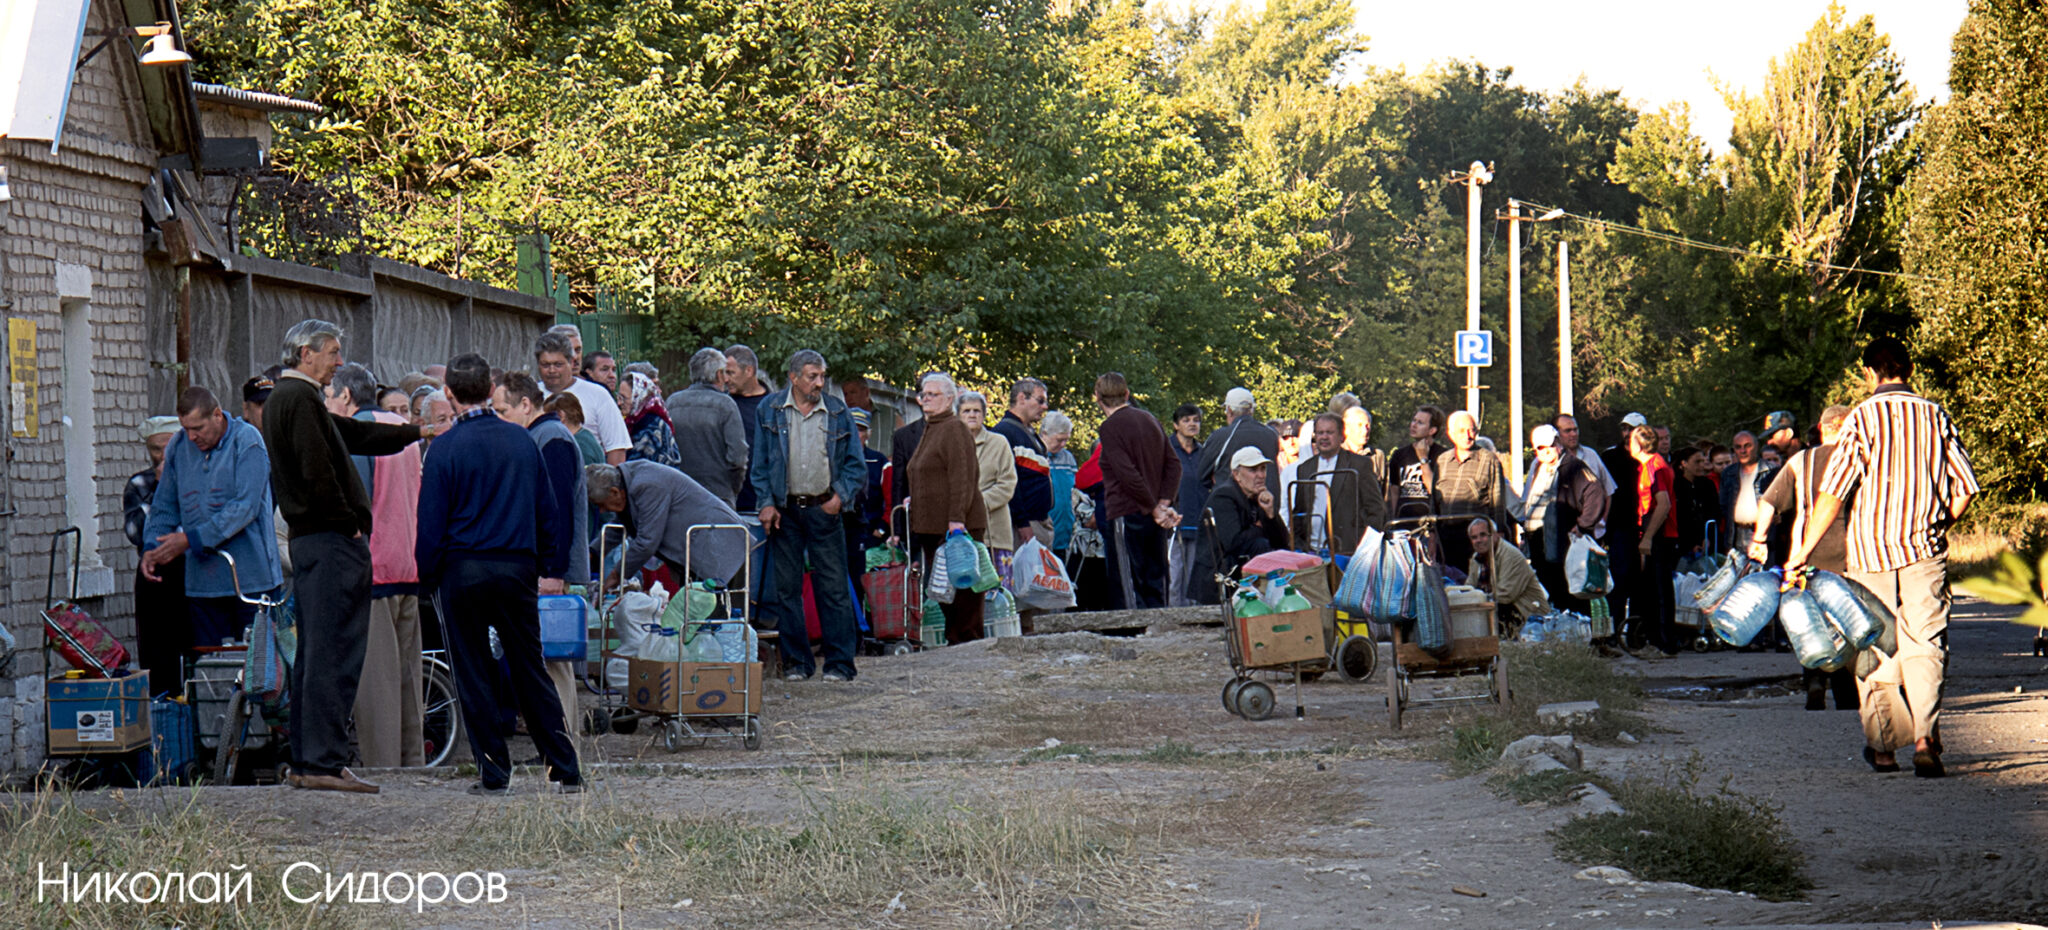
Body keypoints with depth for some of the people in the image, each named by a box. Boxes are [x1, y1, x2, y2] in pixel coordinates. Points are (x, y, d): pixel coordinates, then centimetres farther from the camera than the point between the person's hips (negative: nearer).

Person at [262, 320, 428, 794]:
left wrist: (418, 431, 34)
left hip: (307, 540, 11)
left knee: (315, 652, 12)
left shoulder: (284, 398, 20)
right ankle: (323, 763, -11)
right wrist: (348, 524, -12)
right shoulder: (301, 399, -12)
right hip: (331, 541, -11)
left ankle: (305, 761, 14)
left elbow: (355, 435, 29)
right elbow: (318, 472, -21)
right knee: (334, 653, -10)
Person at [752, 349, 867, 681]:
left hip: (824, 509, -1)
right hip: (785, 510, 1)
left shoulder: (837, 412, 5)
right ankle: (796, 660, 12)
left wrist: (841, 496, -5)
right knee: (786, 588, 4)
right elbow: (760, 462, 7)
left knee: (834, 588, -4)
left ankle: (839, 662, 0)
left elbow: (855, 464, 10)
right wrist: (766, 503, -3)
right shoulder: (770, 409, 5)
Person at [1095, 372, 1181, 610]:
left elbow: (1128, 474, -17)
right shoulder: (1150, 420, 13)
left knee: (1129, 587, -5)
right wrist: (1164, 503, 2)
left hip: (1127, 514, -7)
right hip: (1153, 518, 7)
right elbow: (1174, 464, 10)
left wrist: (1156, 509, -10)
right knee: (1155, 584, 10)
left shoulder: (1110, 427, -9)